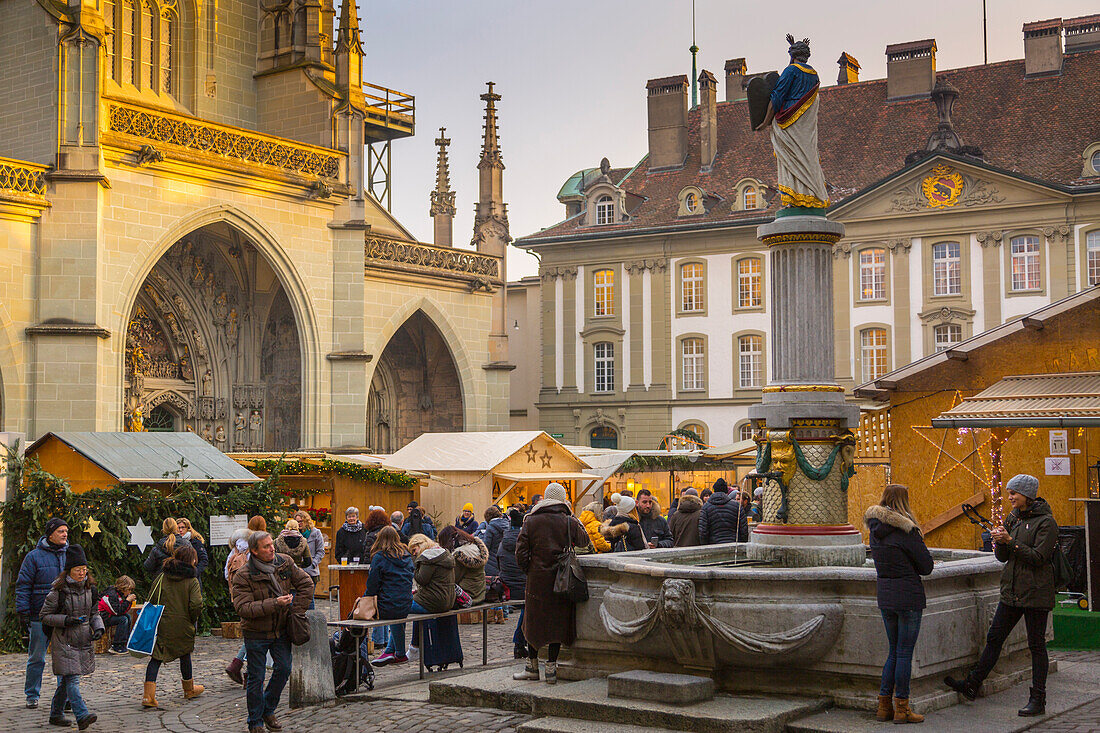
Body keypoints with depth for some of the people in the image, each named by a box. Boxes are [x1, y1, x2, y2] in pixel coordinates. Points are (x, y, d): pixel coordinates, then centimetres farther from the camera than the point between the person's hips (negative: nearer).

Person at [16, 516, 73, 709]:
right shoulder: (34, 556, -1)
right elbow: (23, 586, -1)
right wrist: (23, 612, -7)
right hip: (40, 617, -3)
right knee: (36, 658, 7)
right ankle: (32, 696, 19)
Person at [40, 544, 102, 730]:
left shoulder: (89, 588, 7)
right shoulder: (58, 591, -8)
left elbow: (94, 613, 18)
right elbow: (44, 615, -3)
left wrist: (98, 628, -1)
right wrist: (65, 620, -16)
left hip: (84, 641, 5)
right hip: (64, 641, -5)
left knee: (66, 680, 13)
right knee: (72, 679, -13)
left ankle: (56, 714, 26)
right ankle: (82, 716, -21)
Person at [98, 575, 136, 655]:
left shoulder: (120, 594, 6)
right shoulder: (112, 594, -23)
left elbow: (124, 611, 6)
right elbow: (118, 611, -27)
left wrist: (130, 601, -8)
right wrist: (127, 601, -24)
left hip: (109, 615, 10)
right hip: (102, 617, -10)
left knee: (128, 616, 1)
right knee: (123, 619, -21)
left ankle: (126, 642, 0)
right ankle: (115, 647, -21)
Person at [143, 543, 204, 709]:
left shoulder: (162, 577, 1)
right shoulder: (192, 581, -8)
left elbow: (151, 600, 2)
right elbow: (196, 605, -16)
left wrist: (156, 618, 15)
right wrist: (192, 620, 3)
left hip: (162, 625, 2)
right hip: (183, 626, -2)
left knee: (156, 658, 3)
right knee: (185, 655, 18)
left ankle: (148, 695, -9)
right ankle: (189, 690, 35)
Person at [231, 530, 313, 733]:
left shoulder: (285, 563, -2)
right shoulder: (243, 576, -16)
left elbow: (306, 584, 7)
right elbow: (243, 608, -24)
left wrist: (296, 609, -1)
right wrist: (275, 604, -29)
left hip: (281, 630, 4)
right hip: (256, 634, -4)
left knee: (284, 669, 6)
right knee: (256, 678, 2)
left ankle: (268, 710, 28)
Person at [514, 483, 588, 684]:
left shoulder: (531, 521, -2)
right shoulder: (569, 522, -3)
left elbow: (521, 552, -5)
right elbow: (584, 541, 14)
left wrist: (528, 570, 11)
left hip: (538, 579, 0)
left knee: (533, 621, 12)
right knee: (557, 621, 7)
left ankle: (532, 666, 19)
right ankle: (551, 669, 7)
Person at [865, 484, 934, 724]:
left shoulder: (876, 530, 7)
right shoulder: (905, 531, -15)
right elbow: (926, 566, -10)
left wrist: (900, 567, 5)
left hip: (885, 597, 7)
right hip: (908, 597, -7)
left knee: (894, 651, 17)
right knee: (904, 653, 0)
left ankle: (884, 705, 17)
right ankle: (901, 708, 5)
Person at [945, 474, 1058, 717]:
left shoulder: (1046, 522, -10)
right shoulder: (1012, 518, 12)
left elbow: (1038, 557, -18)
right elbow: (1003, 557, 11)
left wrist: (1010, 541, -21)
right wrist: (999, 541, -9)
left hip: (1036, 593, -7)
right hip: (1012, 591, 7)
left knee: (1036, 644, 0)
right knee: (994, 637, 8)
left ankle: (1038, 700, 8)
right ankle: (972, 685, 14)